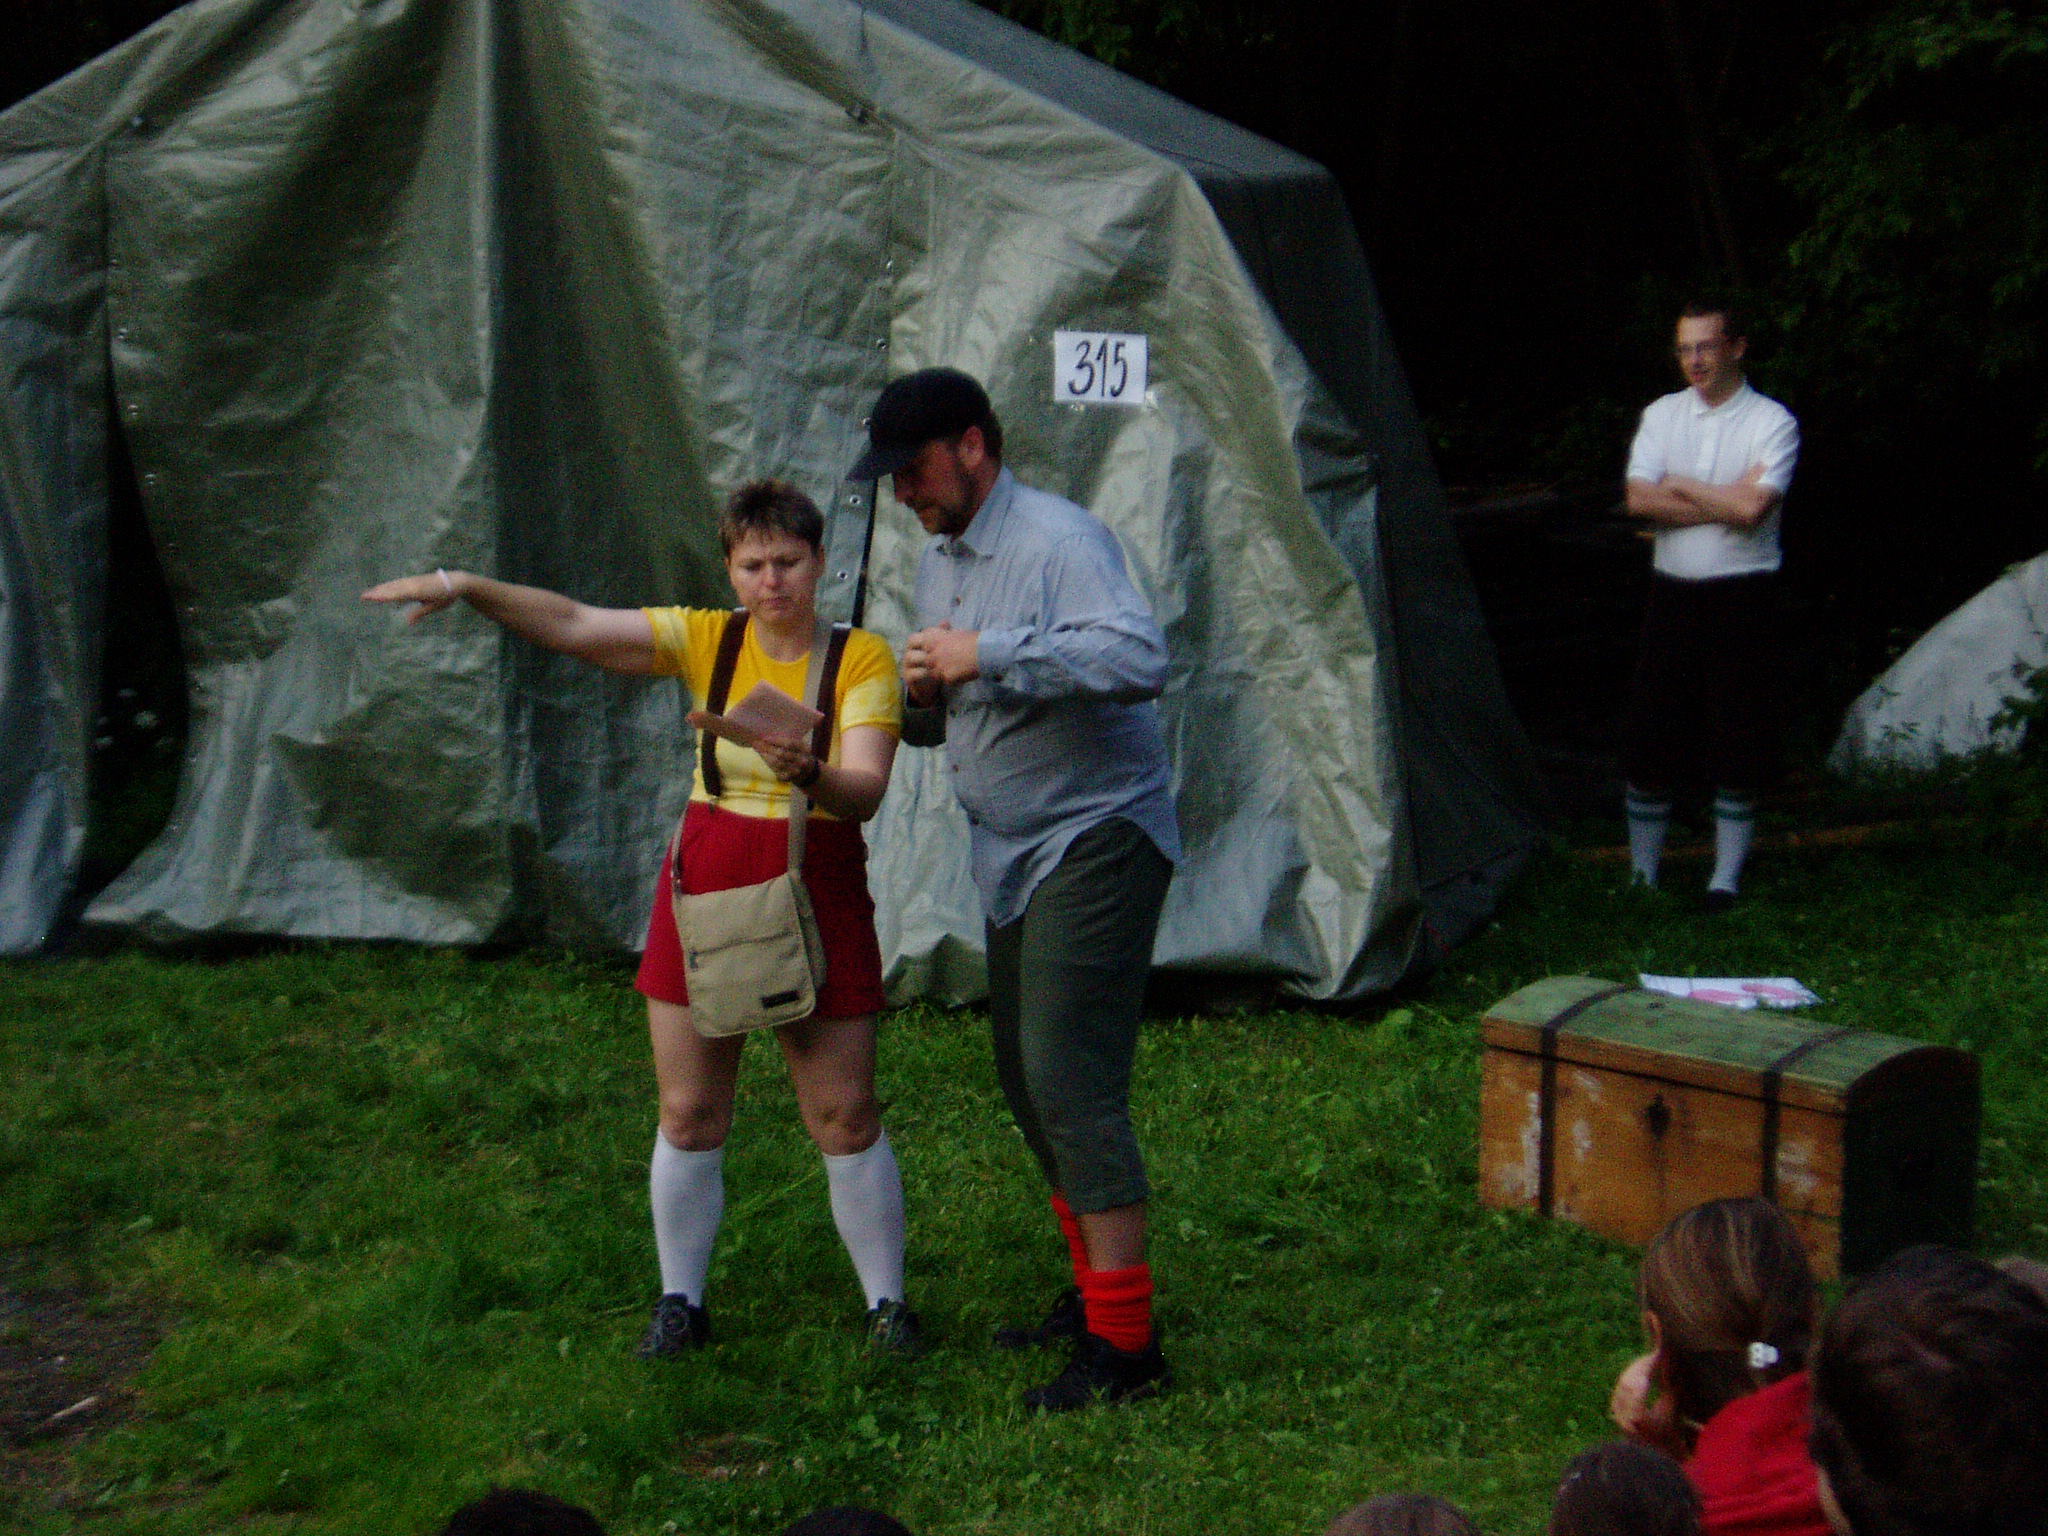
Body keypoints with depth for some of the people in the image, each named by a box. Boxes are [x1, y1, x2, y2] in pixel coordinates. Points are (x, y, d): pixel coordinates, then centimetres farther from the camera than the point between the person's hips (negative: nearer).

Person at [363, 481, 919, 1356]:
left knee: (846, 1119, 1)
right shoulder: (705, 639, 0)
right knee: (689, 1116, 8)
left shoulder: (864, 659, -7)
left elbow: (865, 790, -19)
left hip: (817, 892, -2)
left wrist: (809, 773, -41)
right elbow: (573, 625, -9)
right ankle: (680, 1300, 24)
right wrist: (465, 587, -22)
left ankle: (886, 1301, 17)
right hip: (706, 887, 2)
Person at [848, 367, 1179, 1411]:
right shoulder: (938, 561, 13)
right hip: (1012, 854, 10)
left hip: (1096, 840, -10)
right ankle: (1095, 1293, 27)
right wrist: (916, 699, -1)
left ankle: (1125, 1344, -11)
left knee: (1070, 1078, -14)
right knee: (1026, 1080, 14)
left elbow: (1139, 658, -32)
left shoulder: (1059, 541, -16)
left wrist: (988, 656, -29)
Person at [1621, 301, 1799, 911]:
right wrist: (1724, 501, -11)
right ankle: (1641, 875, 15)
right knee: (1648, 744, 4)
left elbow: (1752, 507, -19)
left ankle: (1726, 878, 12)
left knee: (1737, 748, 2)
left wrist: (1680, 486, -7)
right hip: (1672, 592, 3)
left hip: (1743, 596, -3)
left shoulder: (1772, 422, -4)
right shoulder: (1662, 415, 7)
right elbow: (1640, 500, -6)